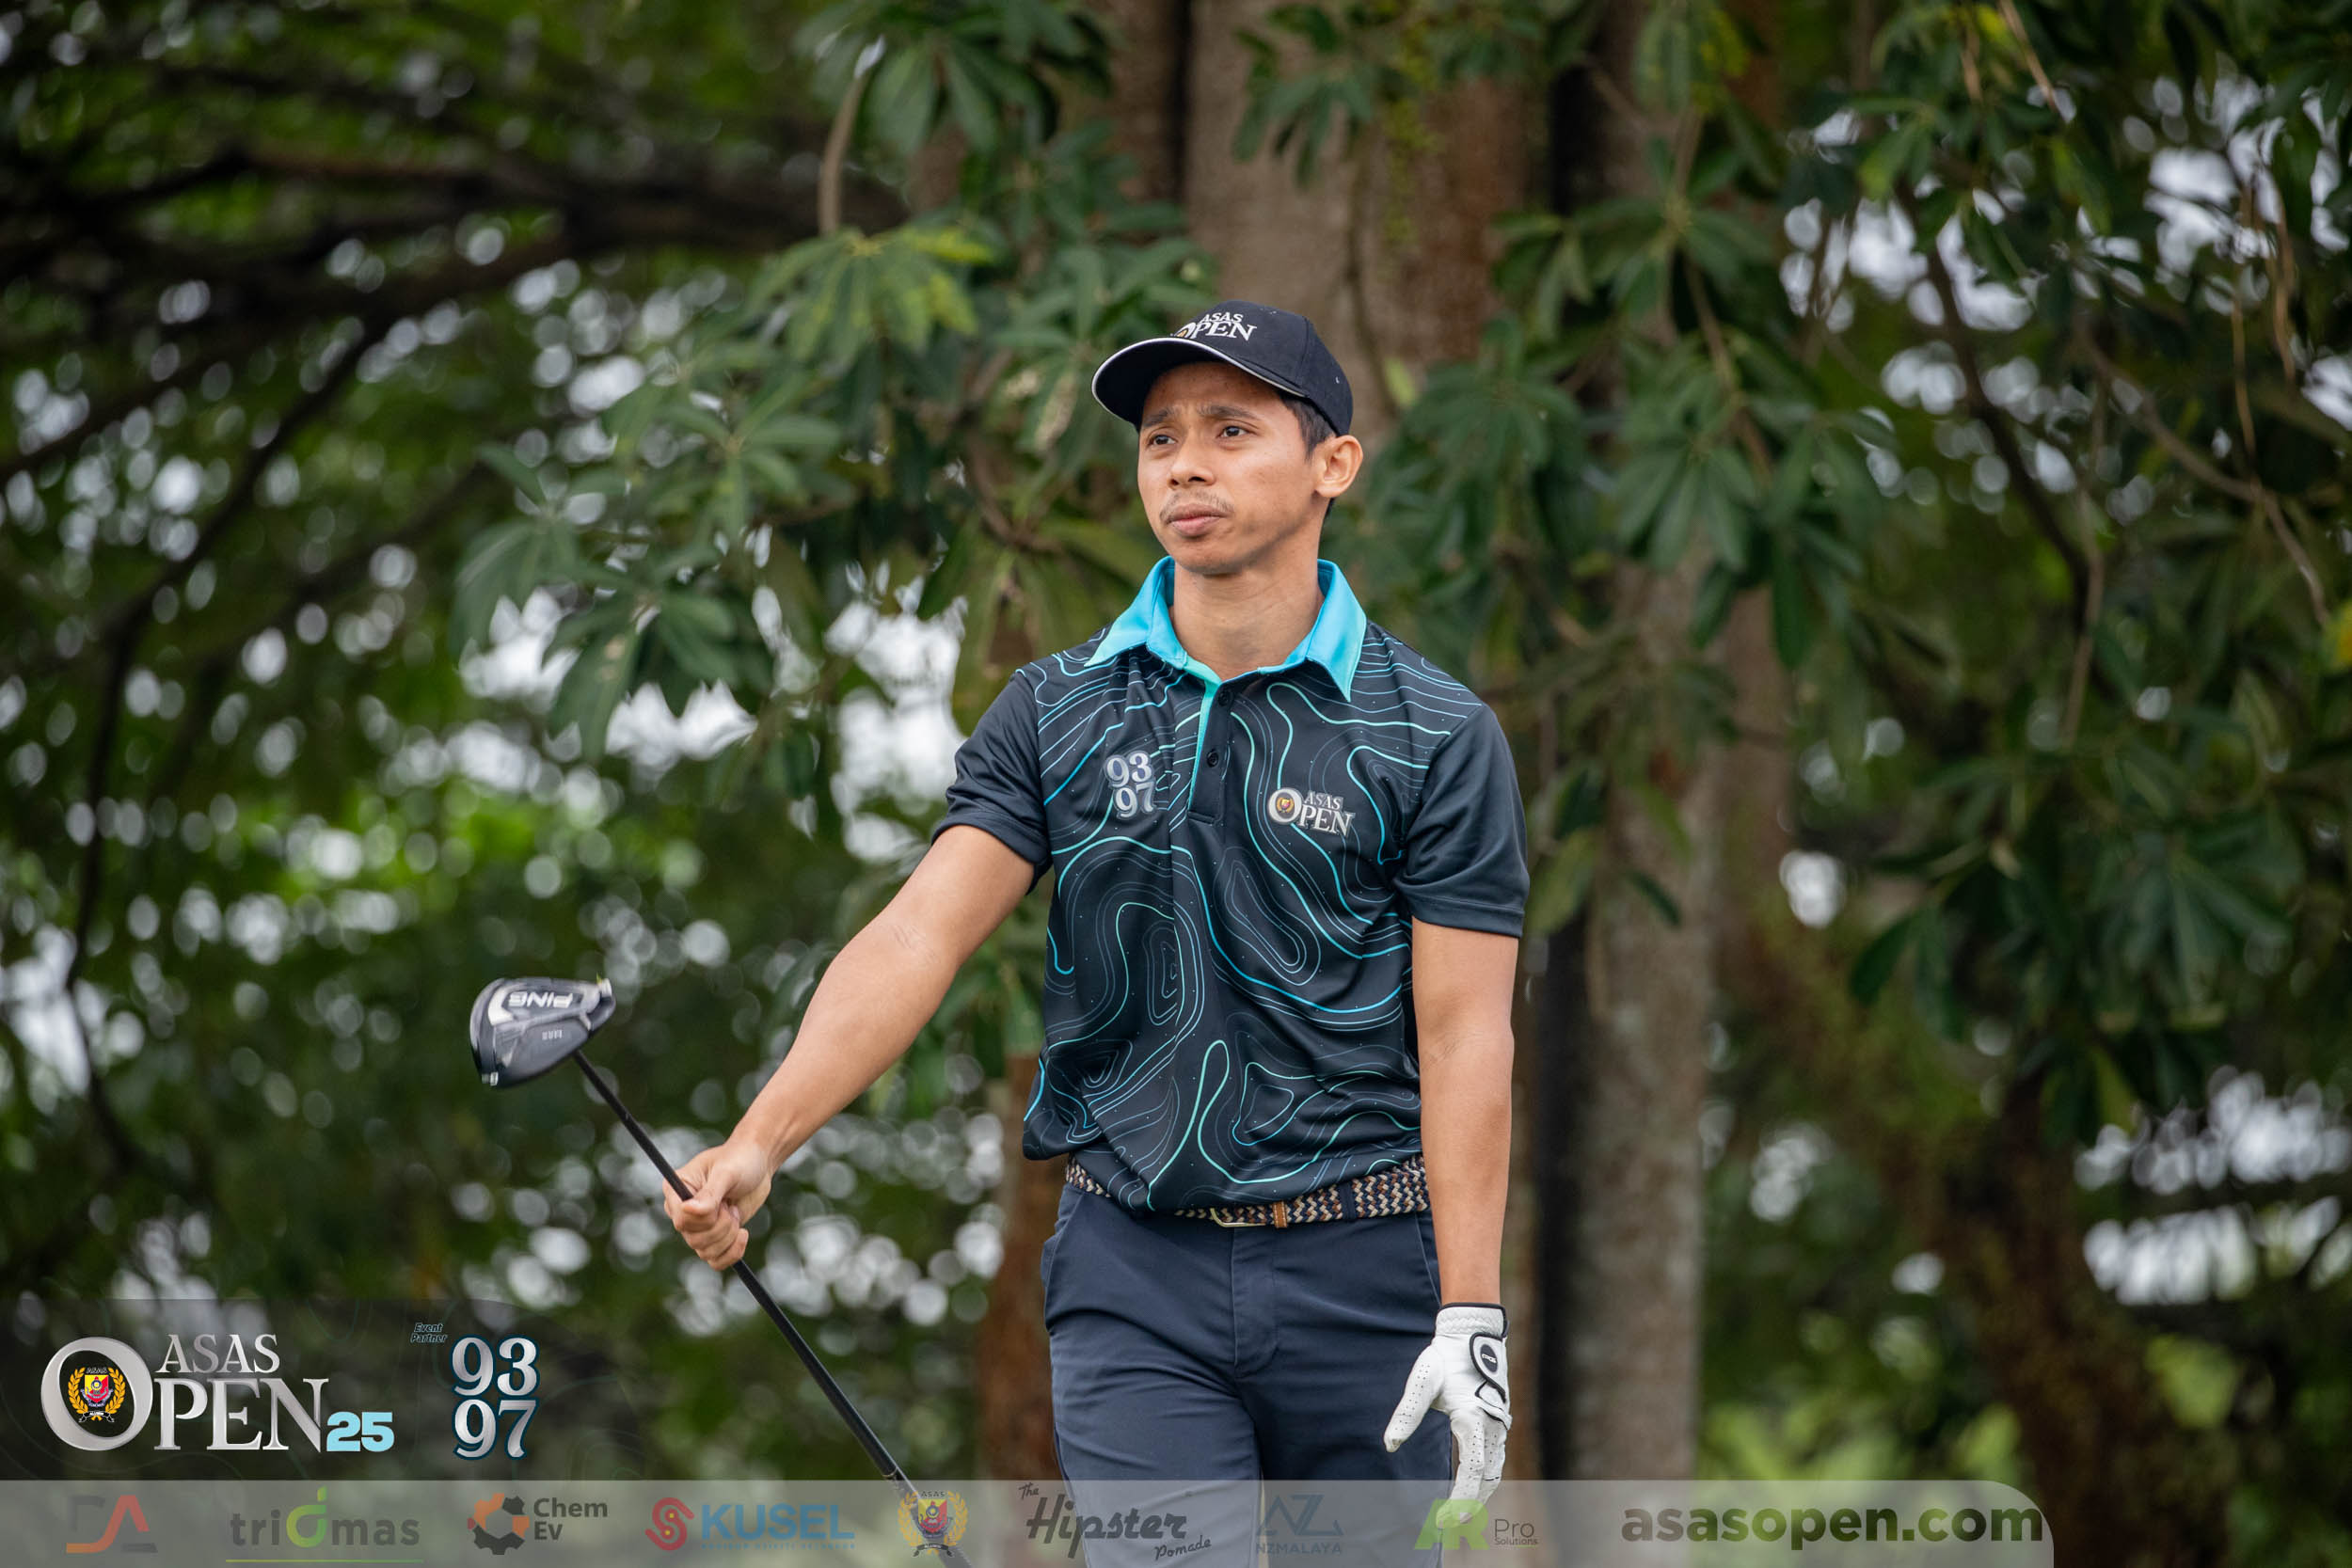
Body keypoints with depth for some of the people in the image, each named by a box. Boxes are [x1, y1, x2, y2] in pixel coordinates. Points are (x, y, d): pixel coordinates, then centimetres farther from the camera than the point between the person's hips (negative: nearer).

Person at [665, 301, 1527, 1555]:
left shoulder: (1439, 735, -1)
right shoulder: (1054, 714, 6)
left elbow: (1463, 1035, -5)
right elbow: (918, 935, -7)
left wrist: (1470, 1319, -12)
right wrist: (759, 1143, -22)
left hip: (1366, 1269, -1)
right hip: (1134, 1276, 1)